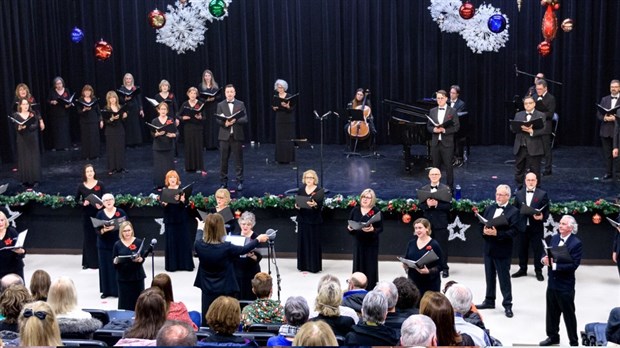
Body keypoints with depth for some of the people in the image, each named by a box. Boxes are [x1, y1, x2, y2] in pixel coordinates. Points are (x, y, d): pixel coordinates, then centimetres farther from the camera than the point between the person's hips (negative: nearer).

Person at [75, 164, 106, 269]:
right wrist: (83, 203, -10)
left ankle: (98, 261, 5)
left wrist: (101, 205, -20)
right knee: (88, 238, 5)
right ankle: (87, 262, 13)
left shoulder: (100, 184, -1)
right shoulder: (81, 186, 3)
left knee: (98, 236, -3)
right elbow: (76, 199, 10)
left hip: (98, 214, -1)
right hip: (86, 215, 1)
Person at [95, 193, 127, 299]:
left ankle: (118, 290, 8)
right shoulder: (100, 214, 2)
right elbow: (97, 231, -2)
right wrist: (104, 230, -23)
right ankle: (106, 290, 13)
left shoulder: (120, 212, 0)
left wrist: (115, 227, -17)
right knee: (105, 267, 4)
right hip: (104, 245, 1)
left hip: (118, 244, -1)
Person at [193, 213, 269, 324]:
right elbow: (243, 250, -1)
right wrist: (258, 239, 17)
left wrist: (200, 229, 33)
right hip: (226, 290, -3)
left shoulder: (199, 246, -11)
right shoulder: (226, 248, -19)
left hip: (207, 291, 3)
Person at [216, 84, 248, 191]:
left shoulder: (240, 104, 6)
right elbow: (218, 119, -1)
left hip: (237, 135, -1)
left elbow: (245, 119, -2)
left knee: (238, 160, 2)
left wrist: (235, 120, -20)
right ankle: (223, 182, 13)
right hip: (224, 135, 1)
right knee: (223, 160, 5)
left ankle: (239, 182, 8)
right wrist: (225, 123, -21)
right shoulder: (220, 105, 7)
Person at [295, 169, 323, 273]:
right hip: (302, 220, 4)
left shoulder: (319, 191, -6)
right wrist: (297, 206, -9)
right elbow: (297, 203, 13)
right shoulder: (301, 189, 7)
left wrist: (315, 205, -33)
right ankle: (303, 265, 16)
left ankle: (314, 266, 7)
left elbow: (321, 206, -13)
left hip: (314, 220, -4)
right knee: (302, 242, 6)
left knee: (314, 243, -1)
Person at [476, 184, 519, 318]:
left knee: (504, 278, 0)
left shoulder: (513, 211, -8)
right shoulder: (489, 209, 10)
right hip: (488, 248, 6)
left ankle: (507, 305, 8)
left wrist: (497, 233, -23)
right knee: (489, 276, 16)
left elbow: (514, 231, -15)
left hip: (502, 250, -6)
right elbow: (482, 224, 12)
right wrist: (484, 231, -11)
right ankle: (489, 301, 28)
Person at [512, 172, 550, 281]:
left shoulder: (543, 194, -1)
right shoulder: (518, 194, 7)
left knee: (537, 249, 4)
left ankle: (538, 271, 16)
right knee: (522, 249, 12)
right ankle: (522, 269, 26)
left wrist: (542, 217, -21)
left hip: (536, 227, -3)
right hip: (522, 227, 3)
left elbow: (546, 211, -1)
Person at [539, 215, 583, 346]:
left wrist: (554, 265, -26)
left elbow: (573, 265, -21)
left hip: (565, 285, -6)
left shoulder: (576, 243, -15)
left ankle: (574, 342, 19)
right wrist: (544, 259, -14)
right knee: (551, 312, 18)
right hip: (552, 282, 6)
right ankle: (553, 336, 35)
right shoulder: (555, 238, 6)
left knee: (569, 314, 6)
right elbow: (547, 253, 9)